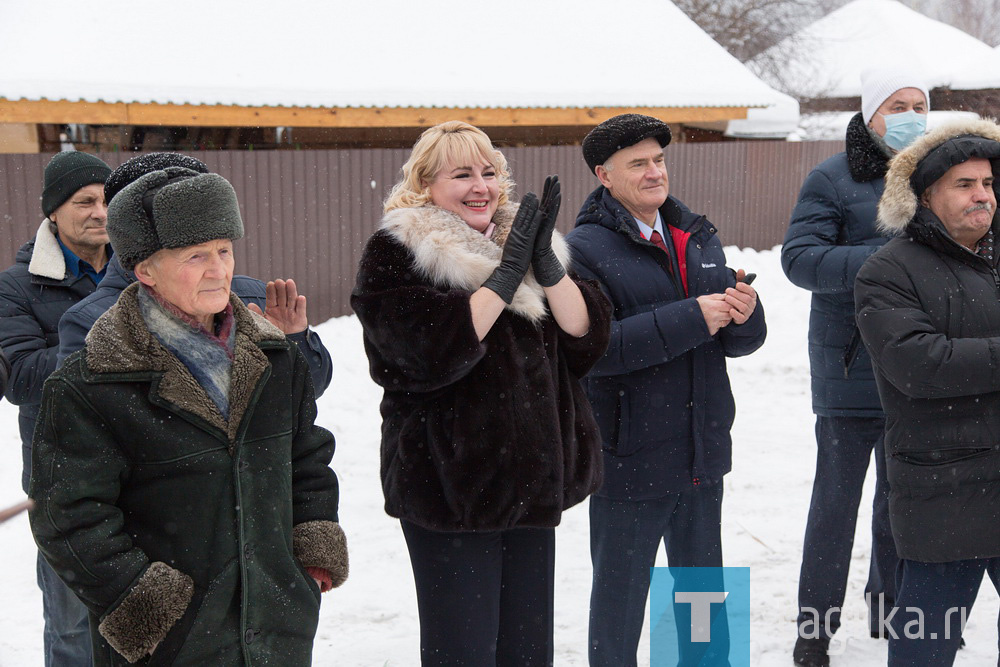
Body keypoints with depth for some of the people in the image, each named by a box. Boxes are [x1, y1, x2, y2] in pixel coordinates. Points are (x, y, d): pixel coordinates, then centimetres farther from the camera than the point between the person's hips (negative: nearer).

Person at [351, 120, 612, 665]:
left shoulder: (523, 239, 12)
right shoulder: (396, 253, -7)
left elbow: (587, 338, 1)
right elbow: (434, 353, -22)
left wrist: (546, 264, -13)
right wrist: (506, 275, -18)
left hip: (532, 483, 6)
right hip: (451, 486, -6)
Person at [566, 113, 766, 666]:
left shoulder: (699, 237, 11)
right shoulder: (584, 248, -10)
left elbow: (741, 342, 10)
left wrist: (744, 314, -13)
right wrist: (691, 317, -25)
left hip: (702, 456, 6)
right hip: (629, 463, -6)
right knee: (619, 600, 9)